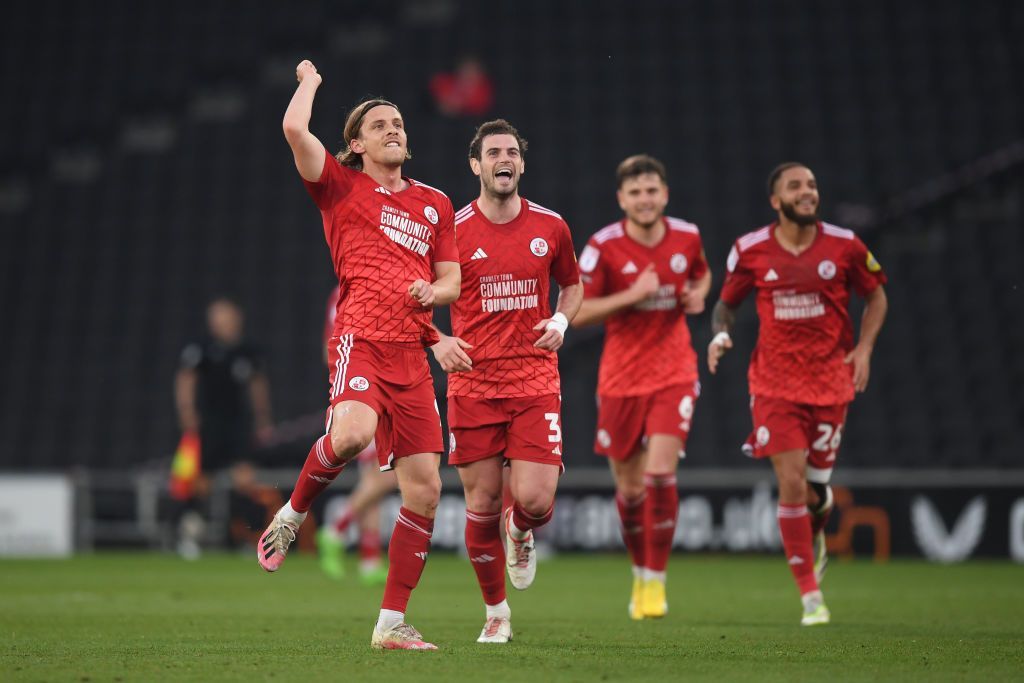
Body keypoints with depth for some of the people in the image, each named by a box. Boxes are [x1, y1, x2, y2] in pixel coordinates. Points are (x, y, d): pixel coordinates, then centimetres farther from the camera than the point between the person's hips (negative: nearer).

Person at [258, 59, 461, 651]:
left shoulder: (435, 203, 22)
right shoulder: (342, 187, 8)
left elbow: (452, 280, 24)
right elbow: (295, 128, -7)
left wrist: (434, 291, 1)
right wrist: (310, 81, 12)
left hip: (412, 351, 5)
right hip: (362, 334, -5)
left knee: (425, 487, -2)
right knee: (353, 431, -36)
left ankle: (392, 624, 5)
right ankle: (293, 515, -6)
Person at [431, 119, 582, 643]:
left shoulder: (551, 227, 5)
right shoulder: (452, 231, -1)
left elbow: (573, 285, 22)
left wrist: (561, 321, 2)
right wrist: (438, 343, -10)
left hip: (534, 380, 1)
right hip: (472, 382, -1)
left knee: (535, 499, -13)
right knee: (482, 505, 1)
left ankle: (520, 533, 26)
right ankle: (496, 614, 20)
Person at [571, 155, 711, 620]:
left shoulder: (687, 236, -1)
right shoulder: (603, 247, -9)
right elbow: (576, 312, -9)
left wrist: (698, 295, -2)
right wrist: (631, 295, -20)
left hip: (674, 373, 0)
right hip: (621, 379, 0)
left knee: (660, 473, -17)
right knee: (629, 487, 7)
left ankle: (656, 581, -8)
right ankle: (640, 571, 31)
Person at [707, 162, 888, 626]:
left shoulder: (843, 245, -3)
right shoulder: (750, 250, -3)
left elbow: (876, 296, 11)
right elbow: (726, 303, 11)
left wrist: (863, 349, -3)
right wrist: (721, 334, -11)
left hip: (830, 380, 1)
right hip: (774, 383, -1)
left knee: (817, 486, 3)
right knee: (791, 483, -11)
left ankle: (814, 539, 42)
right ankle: (810, 596, -2)